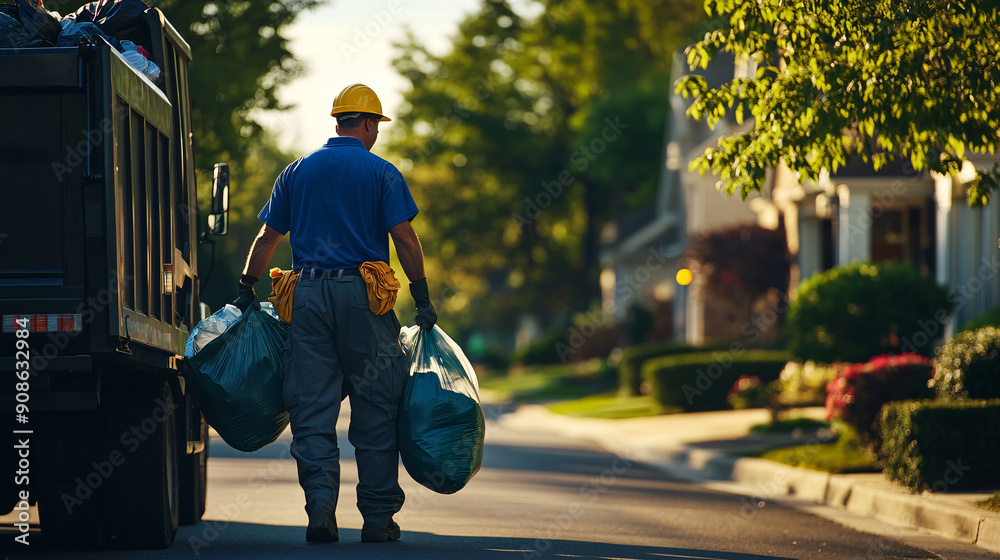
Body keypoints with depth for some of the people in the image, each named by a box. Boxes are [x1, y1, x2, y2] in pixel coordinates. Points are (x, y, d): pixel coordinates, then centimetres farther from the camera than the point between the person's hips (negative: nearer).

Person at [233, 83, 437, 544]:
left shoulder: (297, 172, 12)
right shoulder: (381, 173, 1)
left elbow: (267, 236, 13)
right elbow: (405, 238, -6)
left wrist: (246, 289, 21)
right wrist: (422, 298, -1)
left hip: (308, 296, 3)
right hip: (364, 297, -3)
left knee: (312, 409, 3)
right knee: (375, 410, 4)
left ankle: (320, 504, -12)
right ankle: (378, 517, 5)